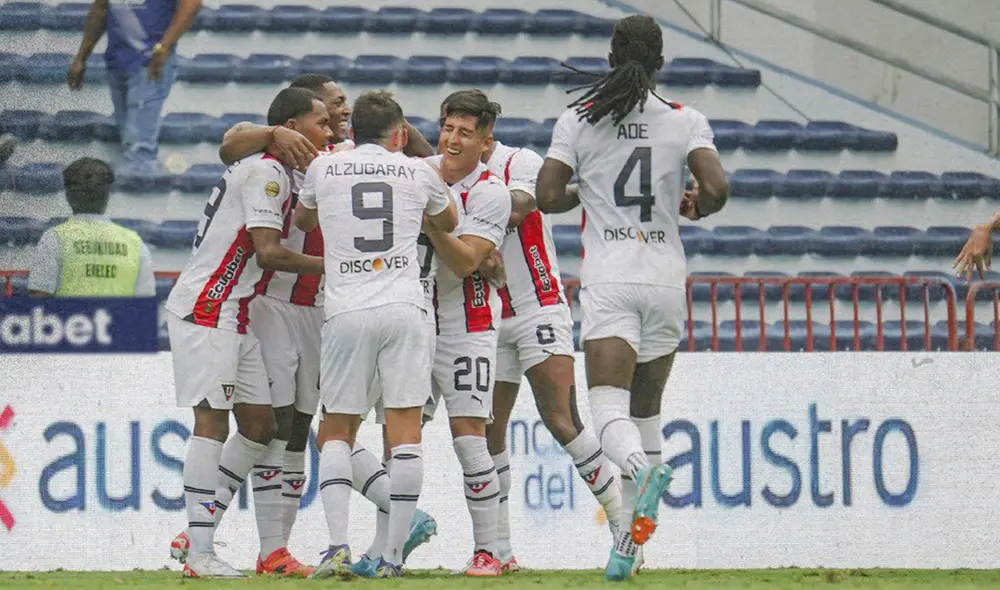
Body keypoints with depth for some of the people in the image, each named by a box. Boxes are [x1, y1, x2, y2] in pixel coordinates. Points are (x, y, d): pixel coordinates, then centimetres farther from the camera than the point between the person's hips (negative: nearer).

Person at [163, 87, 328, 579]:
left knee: (260, 426, 9)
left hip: (233, 313, 10)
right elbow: (268, 252, -20)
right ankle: (199, 554, -11)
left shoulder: (267, 169, 17)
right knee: (212, 421, -10)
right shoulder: (266, 172, -13)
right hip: (206, 310, -10)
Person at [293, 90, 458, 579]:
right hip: (404, 308, 0)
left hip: (346, 312, 0)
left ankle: (338, 544, -7)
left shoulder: (323, 168, 9)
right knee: (405, 432, 2)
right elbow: (448, 223, 32)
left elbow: (301, 221, 30)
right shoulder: (418, 173, 10)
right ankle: (393, 556, -3)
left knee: (337, 430, 10)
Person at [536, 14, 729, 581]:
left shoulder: (579, 119, 0)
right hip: (666, 278, 2)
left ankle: (642, 470, -44)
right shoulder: (686, 121, 1)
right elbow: (716, 188, -12)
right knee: (646, 407, 15)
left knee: (609, 409, -12)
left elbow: (548, 197, -4)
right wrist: (696, 208, 11)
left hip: (608, 279, -2)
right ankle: (632, 536, 13)